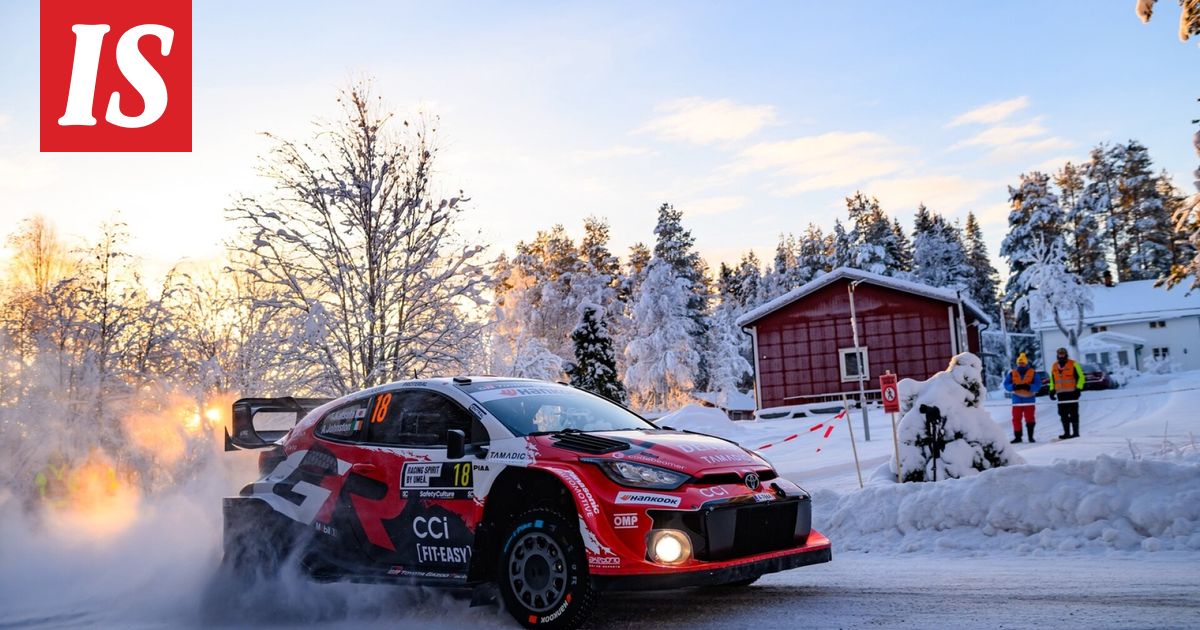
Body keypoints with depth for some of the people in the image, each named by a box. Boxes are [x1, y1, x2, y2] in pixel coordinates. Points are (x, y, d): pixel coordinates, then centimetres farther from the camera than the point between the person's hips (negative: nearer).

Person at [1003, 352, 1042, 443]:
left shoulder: (1033, 373, 1)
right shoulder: (1012, 373, 5)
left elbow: (1038, 385, -7)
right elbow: (1006, 385, 1)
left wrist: (1029, 387, -24)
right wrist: (1014, 387, -19)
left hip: (1029, 399, -1)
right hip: (1017, 400, 1)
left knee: (1029, 418, 2)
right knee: (1016, 418, 0)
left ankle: (1031, 436, 12)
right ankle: (1017, 437, 6)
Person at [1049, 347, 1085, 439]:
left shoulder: (1073, 364, -1)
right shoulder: (1054, 366, 15)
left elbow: (1080, 377, -2)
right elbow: (1052, 379, 24)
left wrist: (1078, 389, -8)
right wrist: (1052, 390, 17)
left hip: (1071, 393, -5)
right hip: (1061, 394, 5)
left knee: (1073, 413, -4)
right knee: (1063, 414, 4)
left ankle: (1075, 432, 1)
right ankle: (1066, 433, 8)